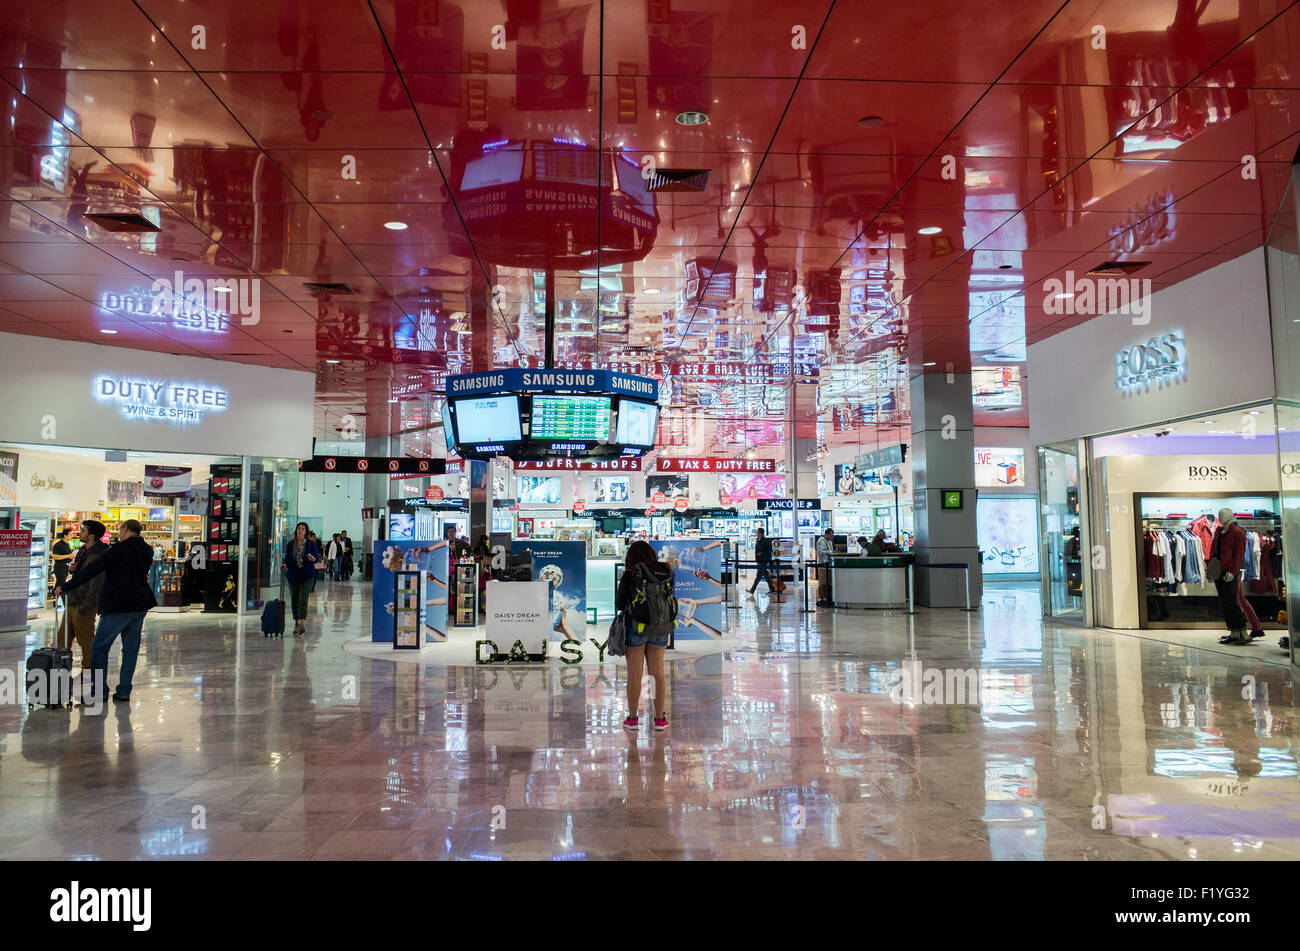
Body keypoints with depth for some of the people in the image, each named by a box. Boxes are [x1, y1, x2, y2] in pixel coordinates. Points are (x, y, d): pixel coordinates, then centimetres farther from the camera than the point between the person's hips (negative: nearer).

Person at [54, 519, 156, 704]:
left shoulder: (120, 549, -12)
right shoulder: (147, 551, 8)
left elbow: (93, 569, -13)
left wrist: (66, 587, -7)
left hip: (118, 606, -6)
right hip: (140, 605, 7)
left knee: (100, 647, 4)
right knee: (130, 647, 10)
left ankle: (99, 691, 3)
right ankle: (124, 691, 11)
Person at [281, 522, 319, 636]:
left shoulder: (311, 544, 0)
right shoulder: (290, 544, 6)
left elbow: (317, 558, 0)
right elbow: (287, 558, 9)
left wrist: (313, 559, -22)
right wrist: (285, 564, -12)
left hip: (307, 575, -3)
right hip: (293, 575, 3)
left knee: (303, 600, -13)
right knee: (294, 600, 8)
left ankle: (302, 623, -19)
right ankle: (296, 623, 20)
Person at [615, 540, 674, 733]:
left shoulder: (630, 575, -10)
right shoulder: (666, 574, -1)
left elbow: (619, 605, -4)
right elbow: (669, 599, 8)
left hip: (636, 627, -3)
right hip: (660, 630, 3)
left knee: (634, 674, 7)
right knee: (657, 672, 12)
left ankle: (632, 719, 14)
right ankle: (660, 719, 14)